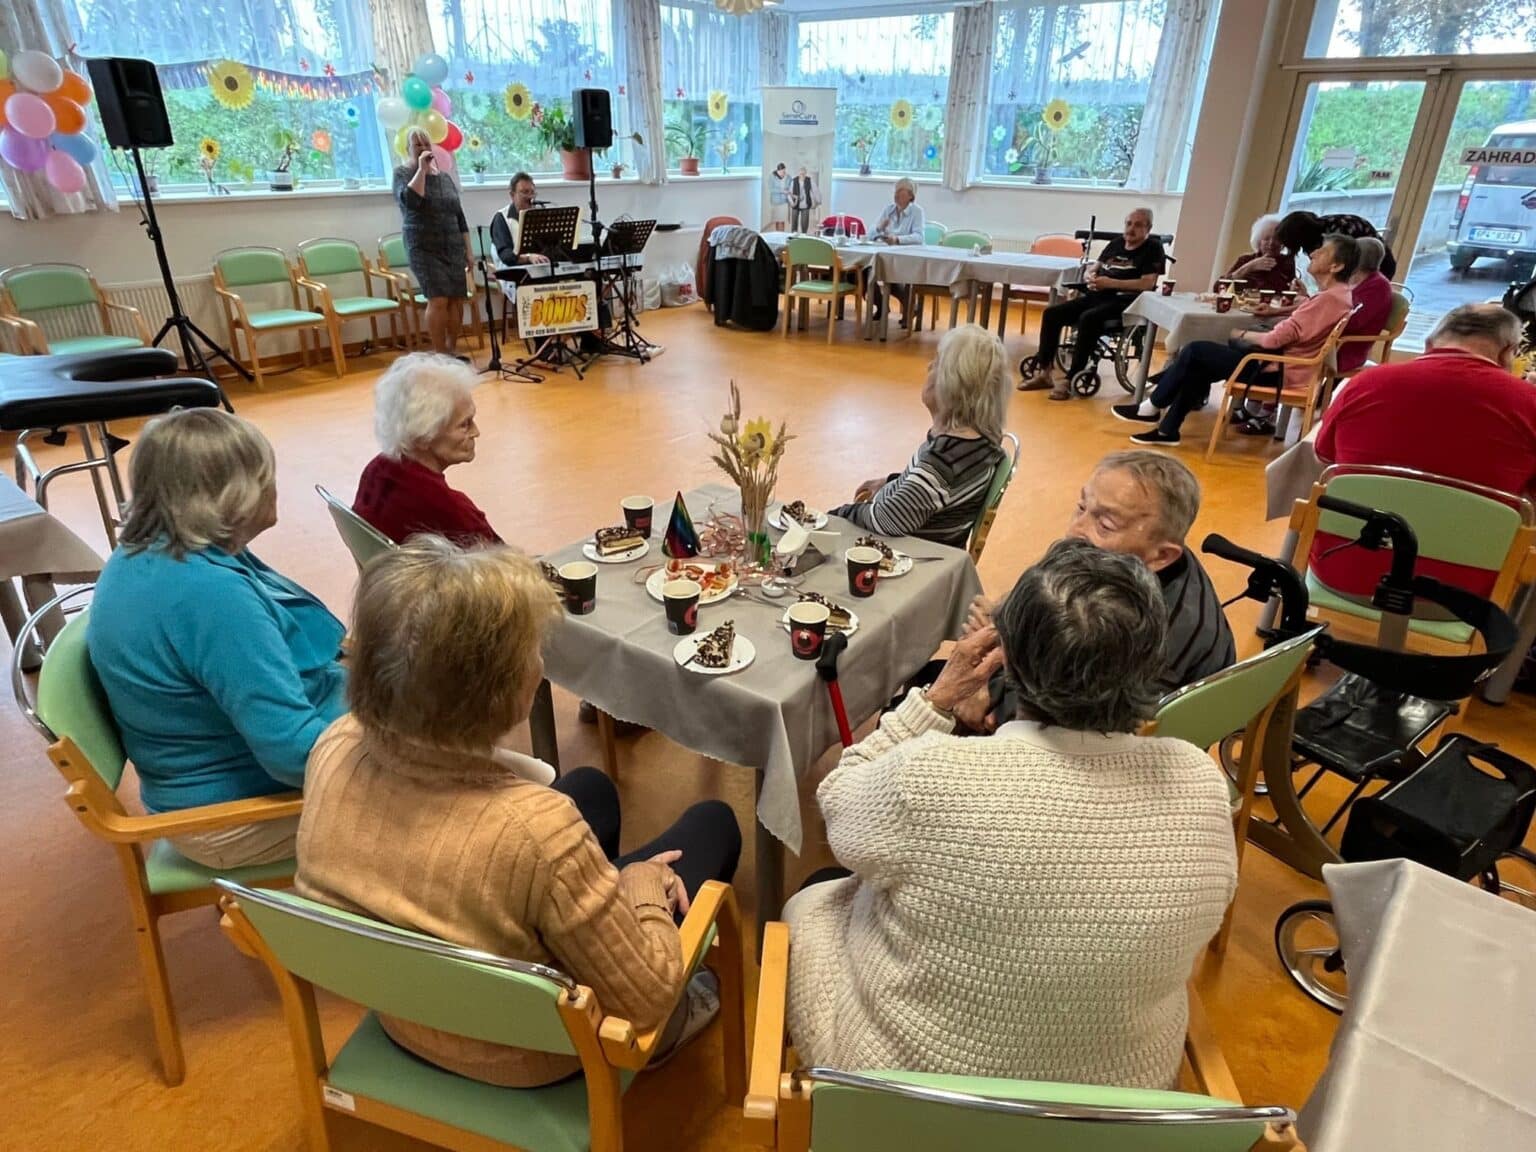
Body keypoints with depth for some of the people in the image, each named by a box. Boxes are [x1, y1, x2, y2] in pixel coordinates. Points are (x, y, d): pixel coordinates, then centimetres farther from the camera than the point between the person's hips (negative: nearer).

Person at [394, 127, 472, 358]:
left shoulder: (445, 178, 15)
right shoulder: (402, 173, 1)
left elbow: (459, 216, 16)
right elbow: (410, 201, -20)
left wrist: (468, 250, 11)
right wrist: (421, 170, -17)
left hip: (453, 248, 5)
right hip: (424, 249, -5)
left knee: (457, 299, -1)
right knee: (438, 300, -16)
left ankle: (452, 349, 11)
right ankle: (440, 353, -10)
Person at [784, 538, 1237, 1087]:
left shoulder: (929, 776, -35)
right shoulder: (1202, 784, -22)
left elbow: (837, 803, -12)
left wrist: (938, 697, -13)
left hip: (912, 1076, -4)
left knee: (813, 902, 23)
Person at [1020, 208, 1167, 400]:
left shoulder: (1153, 248, -2)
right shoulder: (1117, 242, 18)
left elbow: (1148, 284, -14)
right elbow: (1094, 267, 24)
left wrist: (1111, 283, -18)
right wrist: (1091, 276, -2)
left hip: (1124, 302, -8)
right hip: (1096, 296, 8)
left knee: (1088, 319, -36)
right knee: (1051, 314, -8)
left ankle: (1072, 378, -31)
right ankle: (1044, 372, -7)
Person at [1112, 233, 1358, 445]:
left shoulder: (1329, 298, -20)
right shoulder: (1338, 294, 11)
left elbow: (1275, 338, -21)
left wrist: (1241, 335, -5)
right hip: (1282, 363, 10)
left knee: (1195, 351, -8)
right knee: (1198, 365, 9)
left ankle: (1152, 408, 8)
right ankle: (1168, 430, 7)